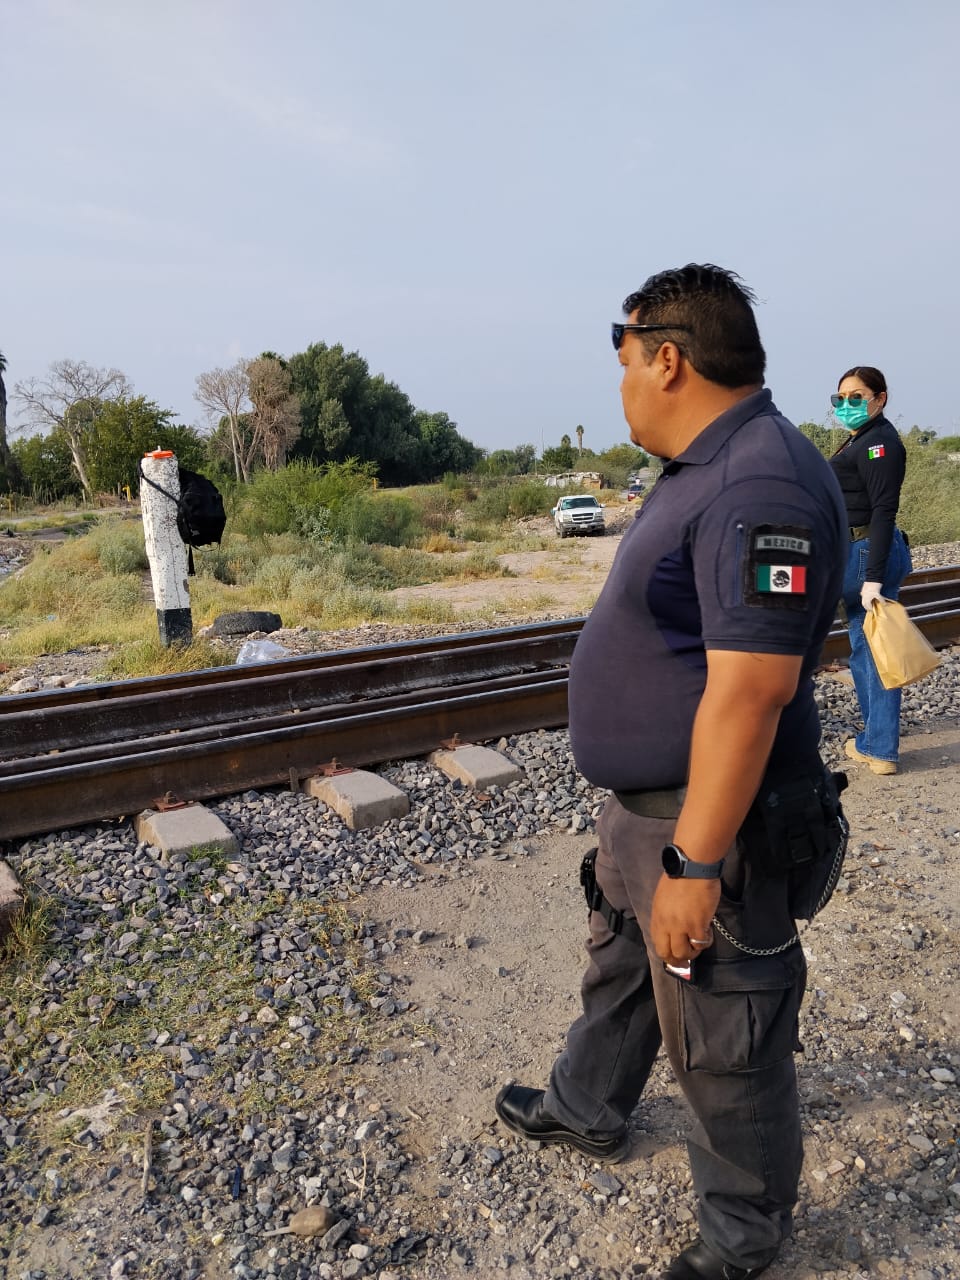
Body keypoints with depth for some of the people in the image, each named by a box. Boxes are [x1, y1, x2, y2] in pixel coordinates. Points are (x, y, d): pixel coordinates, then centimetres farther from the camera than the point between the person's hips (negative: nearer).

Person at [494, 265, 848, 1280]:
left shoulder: (762, 489, -26)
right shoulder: (703, 471, 8)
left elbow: (748, 696, -29)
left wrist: (694, 862, -25)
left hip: (707, 824, -10)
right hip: (643, 806, 10)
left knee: (724, 1044, 12)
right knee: (616, 974, 28)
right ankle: (587, 1112, 53)